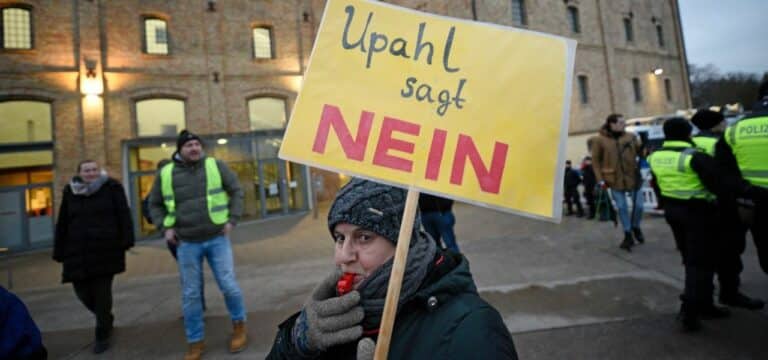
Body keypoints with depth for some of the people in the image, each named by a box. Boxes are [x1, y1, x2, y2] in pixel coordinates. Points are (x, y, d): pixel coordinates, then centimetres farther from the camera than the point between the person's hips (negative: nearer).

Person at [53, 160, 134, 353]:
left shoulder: (111, 187, -2)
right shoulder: (70, 192, 8)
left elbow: (124, 215, -6)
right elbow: (62, 225, 10)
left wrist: (126, 241, -13)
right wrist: (59, 252, 8)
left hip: (105, 250, -4)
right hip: (78, 252, 4)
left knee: (102, 292, 0)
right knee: (82, 291, 7)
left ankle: (102, 335, 15)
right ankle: (106, 319, 35)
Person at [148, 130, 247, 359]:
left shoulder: (215, 166, -2)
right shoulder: (165, 174, 1)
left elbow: (236, 191, 3)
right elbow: (155, 205, 13)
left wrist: (232, 220, -5)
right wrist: (165, 228, -1)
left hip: (217, 239, -1)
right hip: (187, 244, 1)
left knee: (229, 286, 0)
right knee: (190, 295, 7)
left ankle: (239, 325, 26)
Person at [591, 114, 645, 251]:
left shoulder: (631, 137, 0)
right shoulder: (600, 140, -7)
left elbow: (641, 152, 3)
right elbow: (595, 160, -3)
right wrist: (600, 179, -7)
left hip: (633, 177, 2)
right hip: (615, 180, -2)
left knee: (638, 205, 8)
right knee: (622, 208, 8)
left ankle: (636, 227, 37)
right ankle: (628, 235, 24)